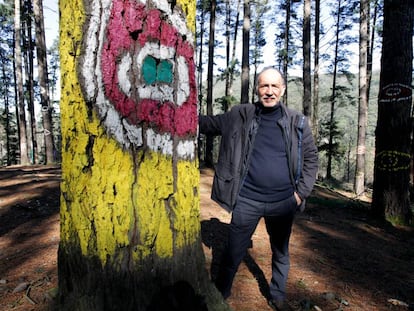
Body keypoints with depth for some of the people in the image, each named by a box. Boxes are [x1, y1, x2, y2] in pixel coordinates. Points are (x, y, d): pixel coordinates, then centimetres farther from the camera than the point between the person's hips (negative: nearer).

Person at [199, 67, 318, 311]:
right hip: (247, 200, -1)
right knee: (234, 253, 9)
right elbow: (210, 124, 5)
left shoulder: (298, 122, -1)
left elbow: (311, 158, 4)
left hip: (283, 202, 2)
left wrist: (302, 192, -3)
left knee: (281, 253, 20)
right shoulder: (240, 116, -3)